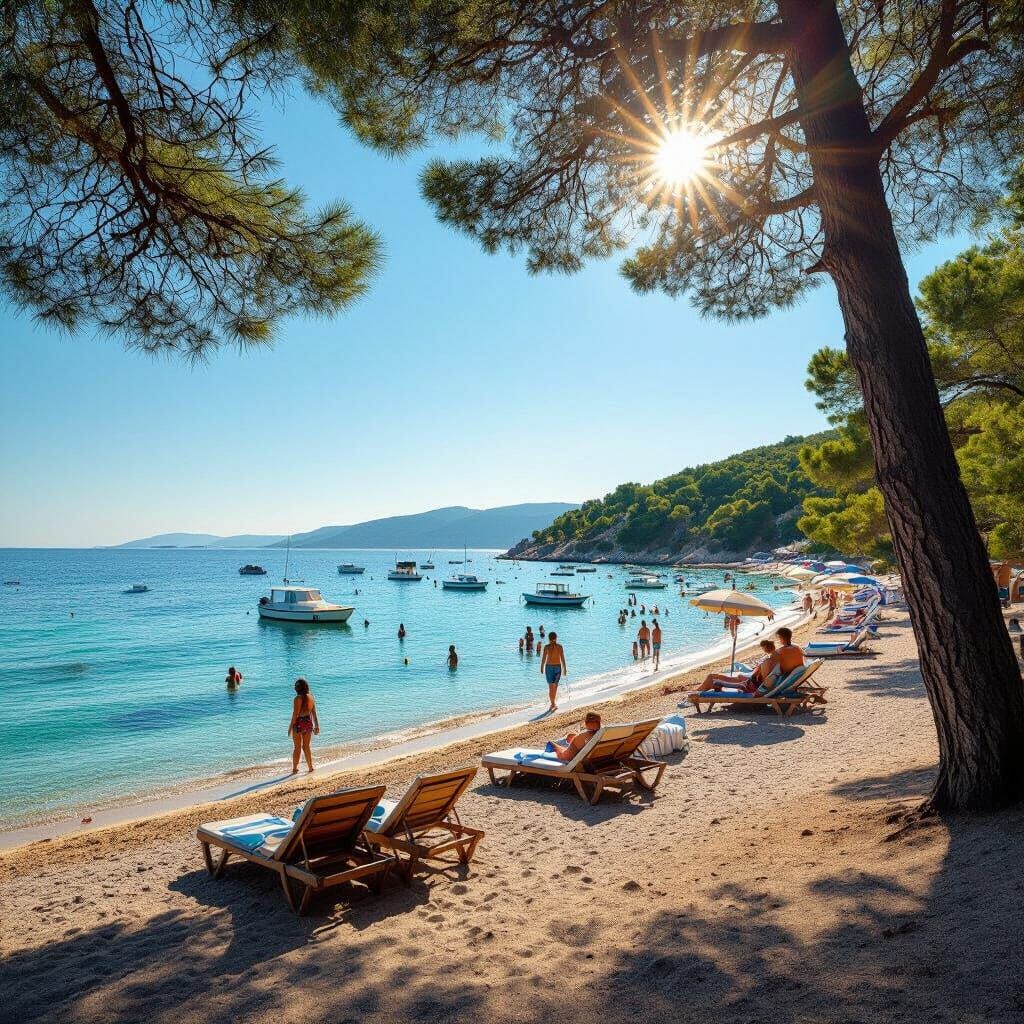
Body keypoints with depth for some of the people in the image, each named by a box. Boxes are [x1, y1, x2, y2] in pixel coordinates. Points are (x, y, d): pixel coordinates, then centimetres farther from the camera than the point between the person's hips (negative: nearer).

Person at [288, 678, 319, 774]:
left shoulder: (298, 698, -17)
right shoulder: (311, 697, 1)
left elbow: (295, 714, -17)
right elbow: (314, 713, 6)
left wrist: (290, 727, -8)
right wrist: (316, 726, 13)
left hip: (299, 723, -5)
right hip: (308, 722, 5)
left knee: (297, 748, 8)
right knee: (306, 747, 17)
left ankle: (295, 769, 16)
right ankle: (310, 767, 20)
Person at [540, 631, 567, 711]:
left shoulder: (547, 647, -7)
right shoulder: (559, 646, -3)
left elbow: (543, 658, -6)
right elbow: (562, 658, -5)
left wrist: (542, 668, 6)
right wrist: (564, 669, 2)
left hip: (549, 667, -2)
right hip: (558, 667, 2)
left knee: (551, 687, 2)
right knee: (555, 685, 17)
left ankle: (553, 704, -5)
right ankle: (553, 703, 25)